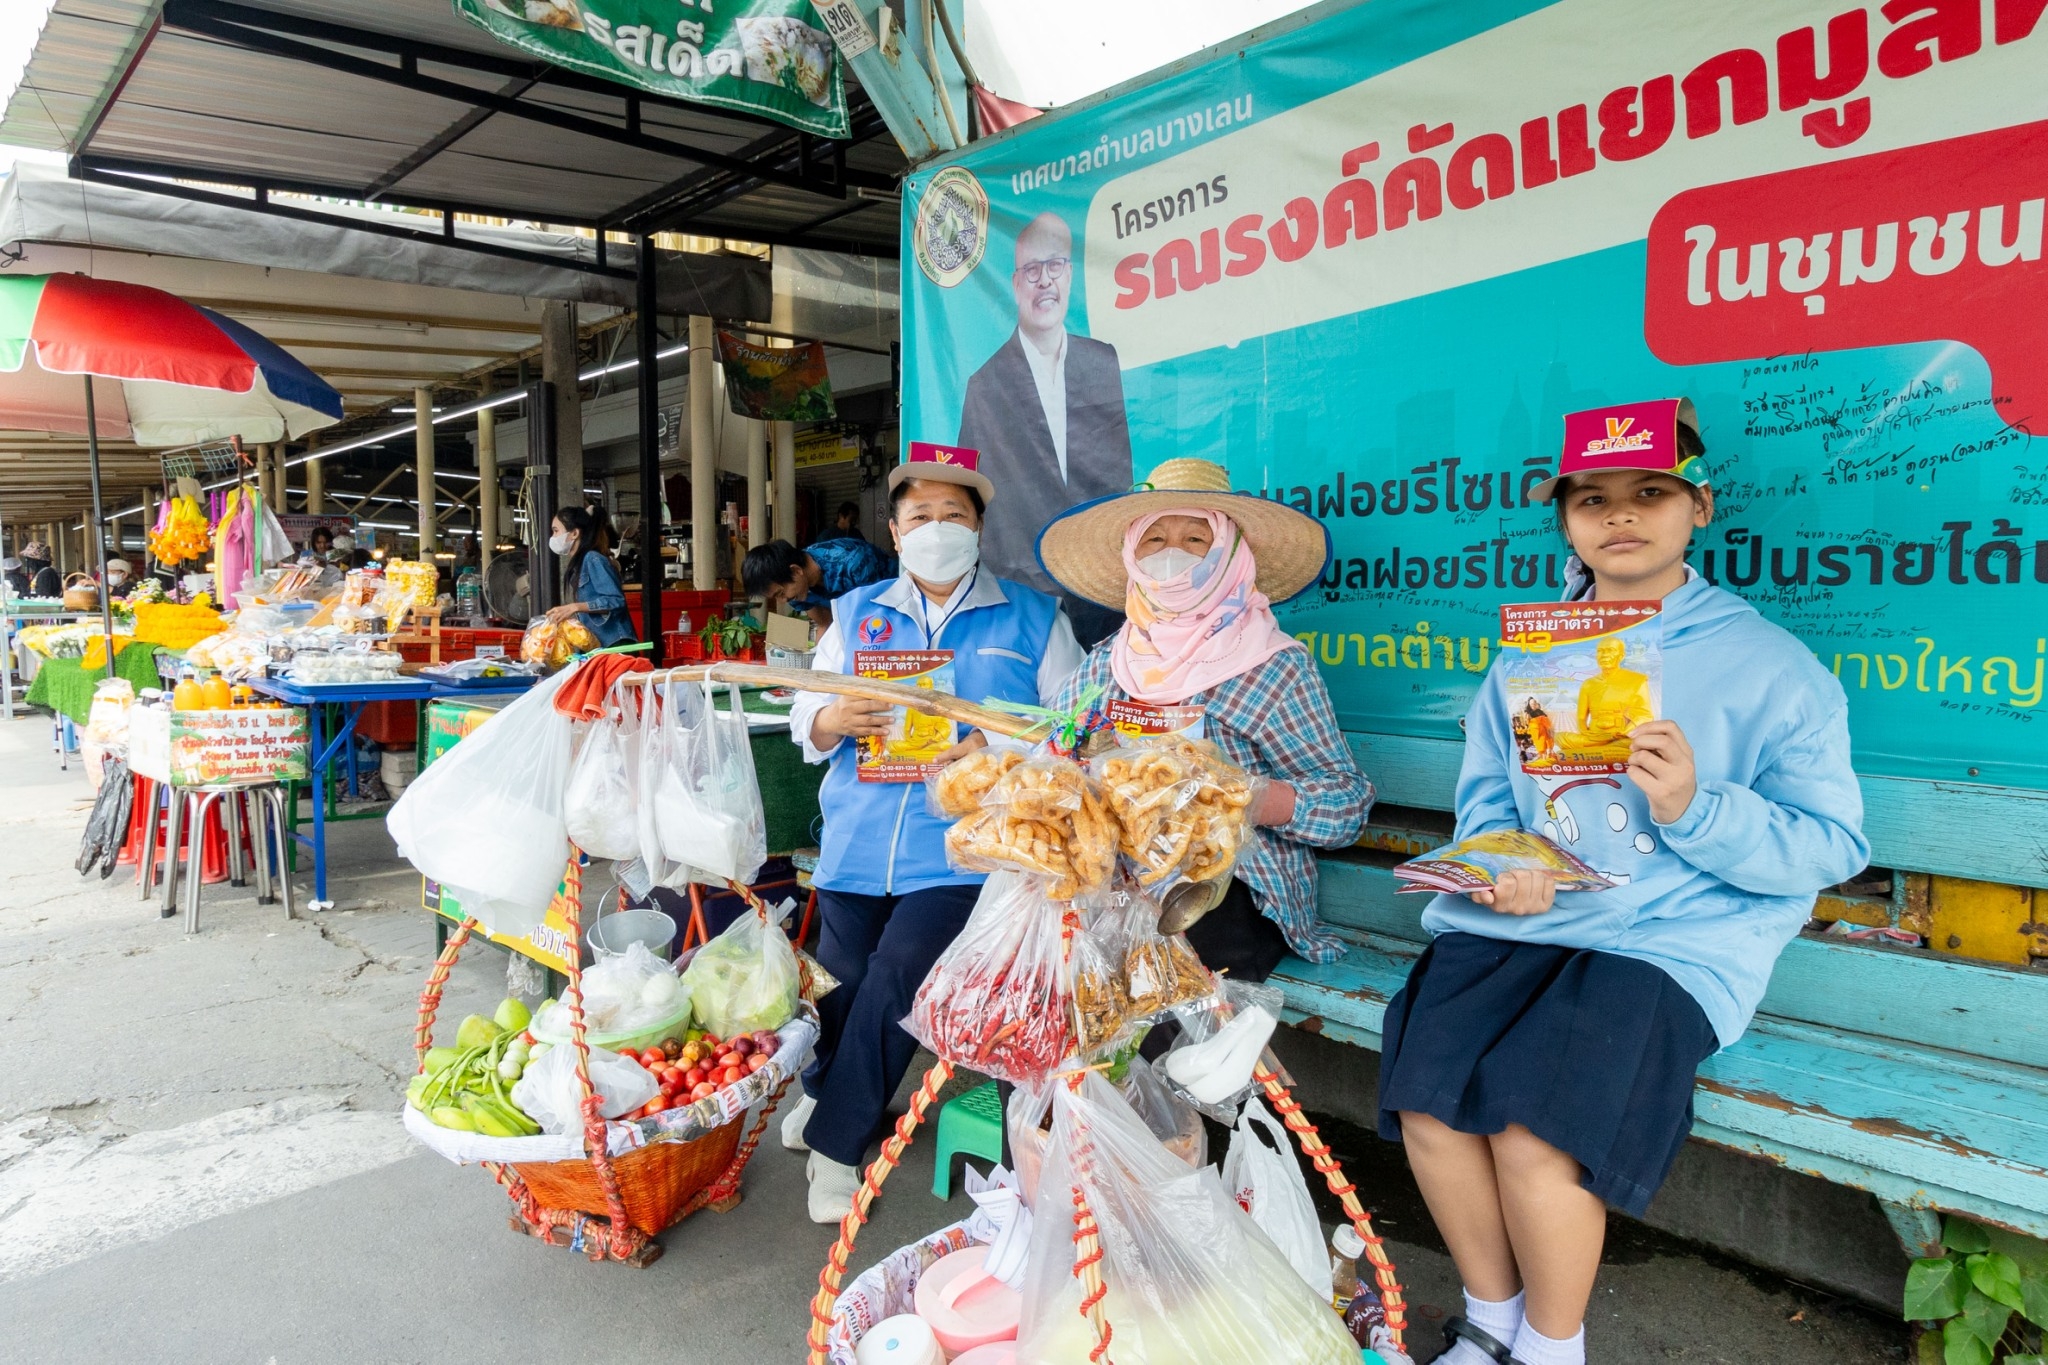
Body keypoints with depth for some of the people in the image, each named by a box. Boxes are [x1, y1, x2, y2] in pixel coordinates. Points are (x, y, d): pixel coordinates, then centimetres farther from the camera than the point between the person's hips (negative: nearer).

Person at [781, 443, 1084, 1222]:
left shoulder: (1033, 619, 8)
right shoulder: (856, 615, 16)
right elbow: (804, 715, 15)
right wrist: (833, 720, -9)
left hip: (959, 851, -3)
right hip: (856, 843, 3)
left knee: (895, 979, -15)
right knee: (843, 980, 0)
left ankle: (837, 1144, 7)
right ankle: (823, 1092, 33)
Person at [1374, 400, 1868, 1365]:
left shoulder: (1771, 666, 2)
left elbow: (1833, 848, 0)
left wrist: (1695, 808, -17)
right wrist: (1499, 866, -6)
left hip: (1672, 942, -4)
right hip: (1513, 922, 4)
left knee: (1533, 1131, -23)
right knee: (1425, 1097, -18)